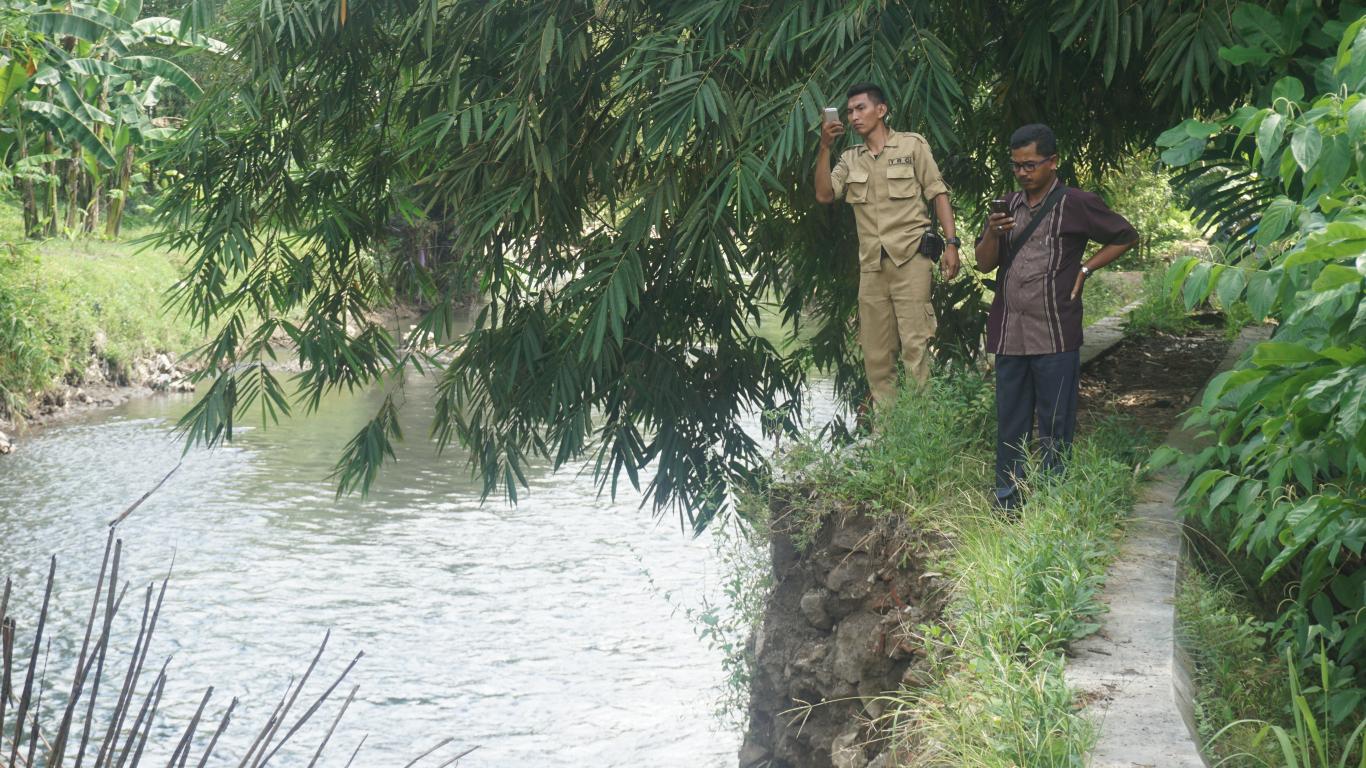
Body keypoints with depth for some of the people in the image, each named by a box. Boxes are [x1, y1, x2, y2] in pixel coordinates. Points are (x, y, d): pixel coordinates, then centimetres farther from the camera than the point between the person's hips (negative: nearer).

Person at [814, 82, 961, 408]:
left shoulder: (911, 145, 5)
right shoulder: (850, 158, 17)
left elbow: (938, 194, 2)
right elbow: (824, 195, 6)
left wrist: (950, 243, -8)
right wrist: (825, 148, -2)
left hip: (910, 259, -5)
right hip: (871, 265, 5)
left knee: (915, 344, -12)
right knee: (875, 352, 5)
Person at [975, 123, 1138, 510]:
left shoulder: (1077, 205, -1)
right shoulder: (1008, 206, 13)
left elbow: (1126, 236, 8)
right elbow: (984, 264, 11)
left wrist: (1085, 269, -1)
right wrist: (992, 234, -9)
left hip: (1055, 336, -5)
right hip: (1010, 334, 5)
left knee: (1055, 427, 1)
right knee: (1010, 424, 9)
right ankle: (1006, 503, 15)